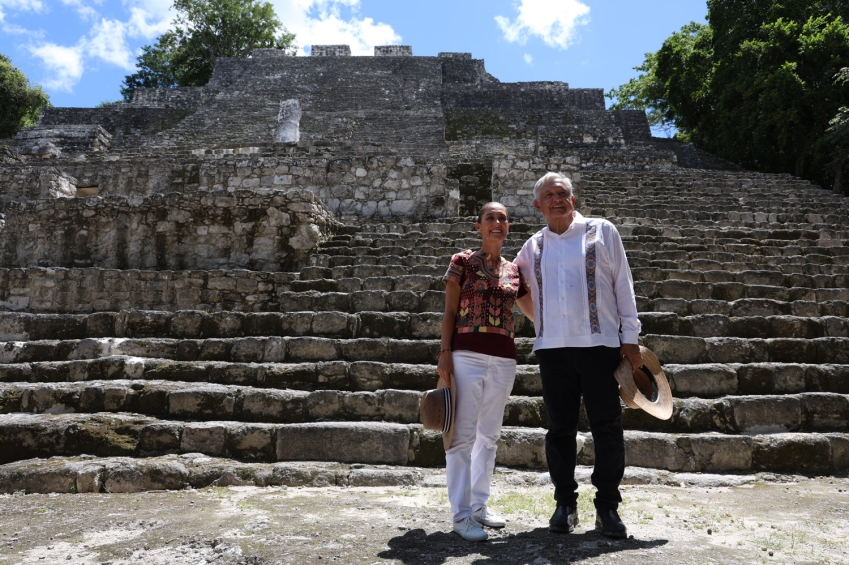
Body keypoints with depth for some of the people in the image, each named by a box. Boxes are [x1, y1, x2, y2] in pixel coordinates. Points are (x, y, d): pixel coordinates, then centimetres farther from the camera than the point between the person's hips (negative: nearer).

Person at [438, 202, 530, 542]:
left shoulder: (514, 271, 12)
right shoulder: (462, 262, 1)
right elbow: (449, 312, -1)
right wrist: (445, 354, -9)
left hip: (503, 360, 5)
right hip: (467, 356, -4)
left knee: (489, 435, 12)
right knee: (463, 435, -4)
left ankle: (479, 505, 24)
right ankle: (461, 514, 3)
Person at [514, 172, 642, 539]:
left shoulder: (601, 231, 6)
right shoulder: (533, 246, 13)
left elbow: (622, 284, 4)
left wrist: (630, 337, 0)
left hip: (600, 344, -2)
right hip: (552, 348, 3)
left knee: (607, 427, 1)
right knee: (560, 428, 7)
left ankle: (607, 506, 13)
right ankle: (565, 503, 19)